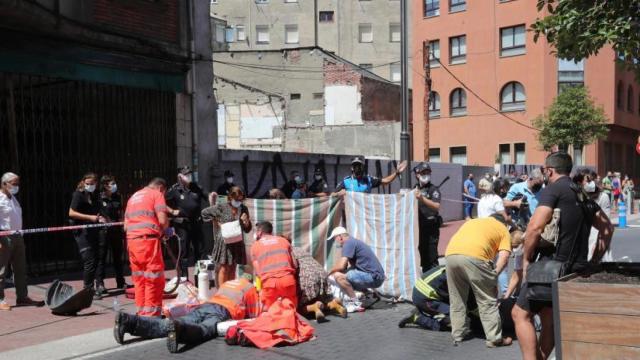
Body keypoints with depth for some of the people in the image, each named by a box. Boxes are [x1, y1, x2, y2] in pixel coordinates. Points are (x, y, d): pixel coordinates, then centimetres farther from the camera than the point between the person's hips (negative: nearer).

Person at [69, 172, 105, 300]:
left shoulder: (94, 195, 15)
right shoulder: (79, 194, -7)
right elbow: (71, 213, -14)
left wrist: (99, 218, 7)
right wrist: (90, 217, -18)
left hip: (92, 231, 8)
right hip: (82, 232, -8)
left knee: (94, 261, 10)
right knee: (89, 261, -10)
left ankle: (90, 288, 20)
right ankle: (89, 290, -3)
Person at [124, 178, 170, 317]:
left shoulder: (133, 197, 25)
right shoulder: (156, 194, 3)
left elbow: (126, 226, 23)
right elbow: (162, 220, -8)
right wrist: (166, 230, 10)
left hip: (131, 240, 7)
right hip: (148, 240, -7)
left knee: (139, 279, 13)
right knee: (154, 279, -2)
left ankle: (141, 314, 17)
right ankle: (151, 314, -2)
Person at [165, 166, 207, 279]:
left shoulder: (196, 188, 7)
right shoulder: (175, 189, -6)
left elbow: (206, 198, 18)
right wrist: (172, 211, -9)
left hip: (196, 223, 5)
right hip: (182, 224, -5)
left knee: (200, 250, 11)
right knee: (184, 252, 2)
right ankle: (184, 278, 10)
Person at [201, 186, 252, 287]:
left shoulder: (243, 209, 5)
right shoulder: (221, 208, -6)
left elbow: (247, 229, 10)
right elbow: (204, 212, -1)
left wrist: (246, 221, -12)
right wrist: (217, 223, -5)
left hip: (237, 243, 4)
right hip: (224, 242, -4)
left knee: (232, 269, 11)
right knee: (224, 268, -1)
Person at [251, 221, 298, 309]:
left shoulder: (255, 246, 15)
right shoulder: (284, 240, 20)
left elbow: (257, 271, 9)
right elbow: (295, 265, 16)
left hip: (269, 282, -1)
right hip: (288, 280, 2)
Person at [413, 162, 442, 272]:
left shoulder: (433, 189, -5)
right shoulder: (414, 189, 10)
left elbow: (437, 206, -21)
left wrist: (422, 199, -30)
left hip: (430, 227, -5)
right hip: (418, 226, 5)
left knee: (431, 255, -7)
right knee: (422, 254, 14)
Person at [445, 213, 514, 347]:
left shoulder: (472, 221, 37)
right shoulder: (503, 229, 24)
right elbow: (504, 256, 8)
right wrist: (493, 275, 12)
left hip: (451, 254, 5)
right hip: (474, 256, -4)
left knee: (456, 300, 19)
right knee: (487, 301, 10)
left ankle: (458, 335, 26)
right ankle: (495, 338, 16)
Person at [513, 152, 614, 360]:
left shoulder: (553, 189, -9)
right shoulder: (583, 193, 16)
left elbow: (535, 227, -21)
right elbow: (607, 228, 21)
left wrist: (527, 259, -9)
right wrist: (594, 261, 21)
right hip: (577, 267, 8)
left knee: (520, 314, -2)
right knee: (549, 319, 16)